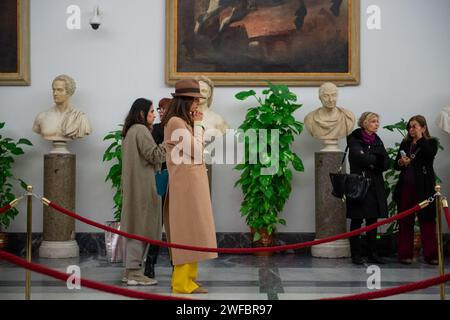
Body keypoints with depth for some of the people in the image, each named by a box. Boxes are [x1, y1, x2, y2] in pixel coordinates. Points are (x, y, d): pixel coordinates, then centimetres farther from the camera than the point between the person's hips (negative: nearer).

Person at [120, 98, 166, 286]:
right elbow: (154, 156, -16)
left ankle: (130, 270, 15)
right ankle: (134, 272, -6)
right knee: (140, 227, -8)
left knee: (133, 227, 11)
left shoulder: (130, 131, 20)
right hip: (142, 185, -10)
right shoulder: (141, 130, -11)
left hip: (133, 185, 10)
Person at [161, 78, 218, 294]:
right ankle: (183, 283, -4)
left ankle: (186, 279, 15)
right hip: (186, 183, -10)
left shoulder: (183, 122, 18)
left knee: (189, 232, 11)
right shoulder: (176, 122, -13)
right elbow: (196, 150, -14)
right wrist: (198, 125, -6)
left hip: (191, 182, 10)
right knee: (188, 231, -8)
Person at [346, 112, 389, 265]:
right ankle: (356, 254, 3)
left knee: (373, 221, 7)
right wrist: (376, 159, -6)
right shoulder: (354, 140, -3)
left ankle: (372, 254, 13)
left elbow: (386, 163, 5)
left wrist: (371, 162, -11)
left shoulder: (377, 141, 14)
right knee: (357, 221, -2)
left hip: (375, 186, 6)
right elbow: (360, 158, -20)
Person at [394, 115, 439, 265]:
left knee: (427, 220, -3)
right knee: (405, 221, 4)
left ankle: (430, 255, 1)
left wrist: (419, 138, -11)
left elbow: (430, 154, -19)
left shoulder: (431, 142, 3)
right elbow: (396, 165, 14)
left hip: (424, 188, -4)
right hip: (406, 187, 4)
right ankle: (405, 254, 9)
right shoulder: (405, 144, 14)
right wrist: (401, 162, -8)